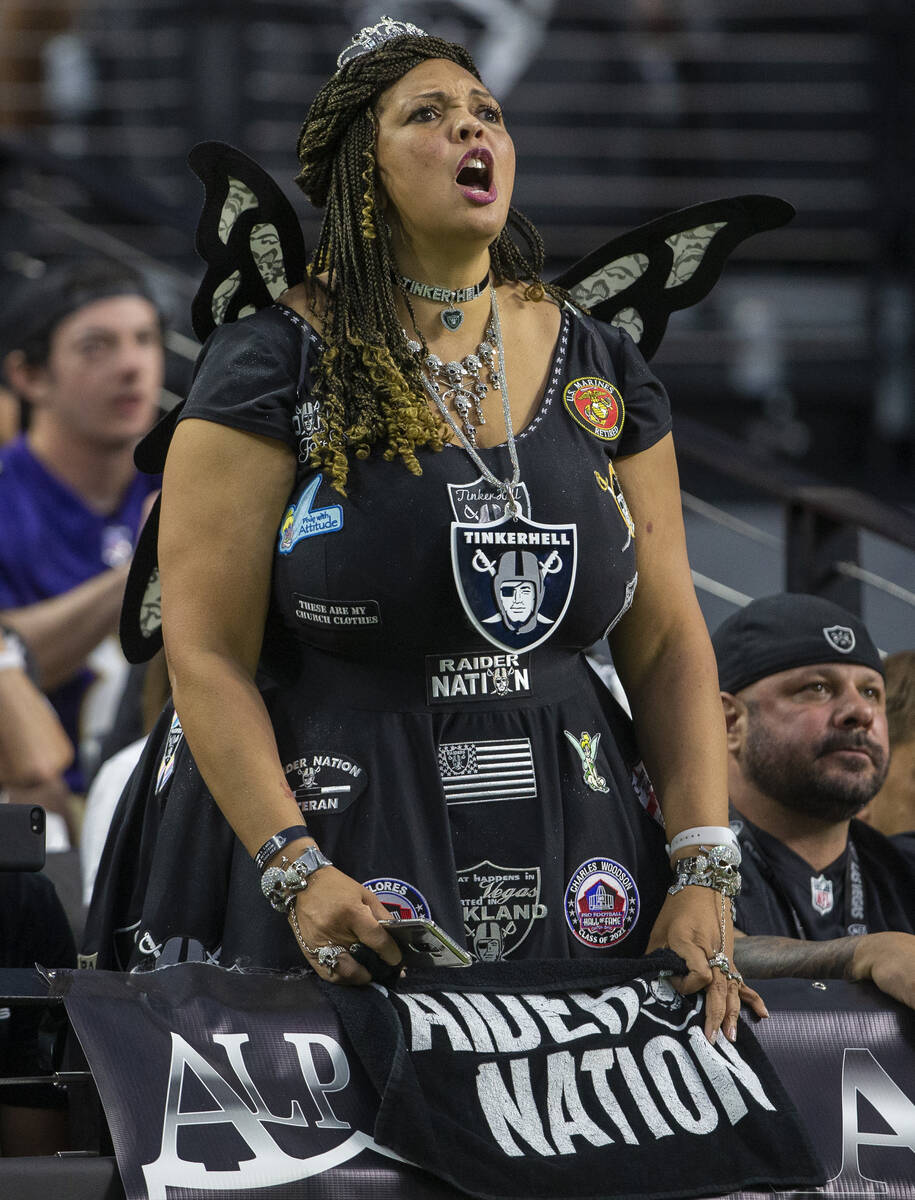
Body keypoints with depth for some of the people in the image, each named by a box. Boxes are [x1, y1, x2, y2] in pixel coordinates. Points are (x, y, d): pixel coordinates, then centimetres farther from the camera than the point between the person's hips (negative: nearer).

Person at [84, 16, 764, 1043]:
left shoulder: (600, 371, 8)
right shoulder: (275, 368, -5)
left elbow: (669, 646, 9)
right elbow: (208, 658, -9)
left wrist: (704, 876, -2)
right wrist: (295, 872, -20)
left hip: (566, 863, 4)